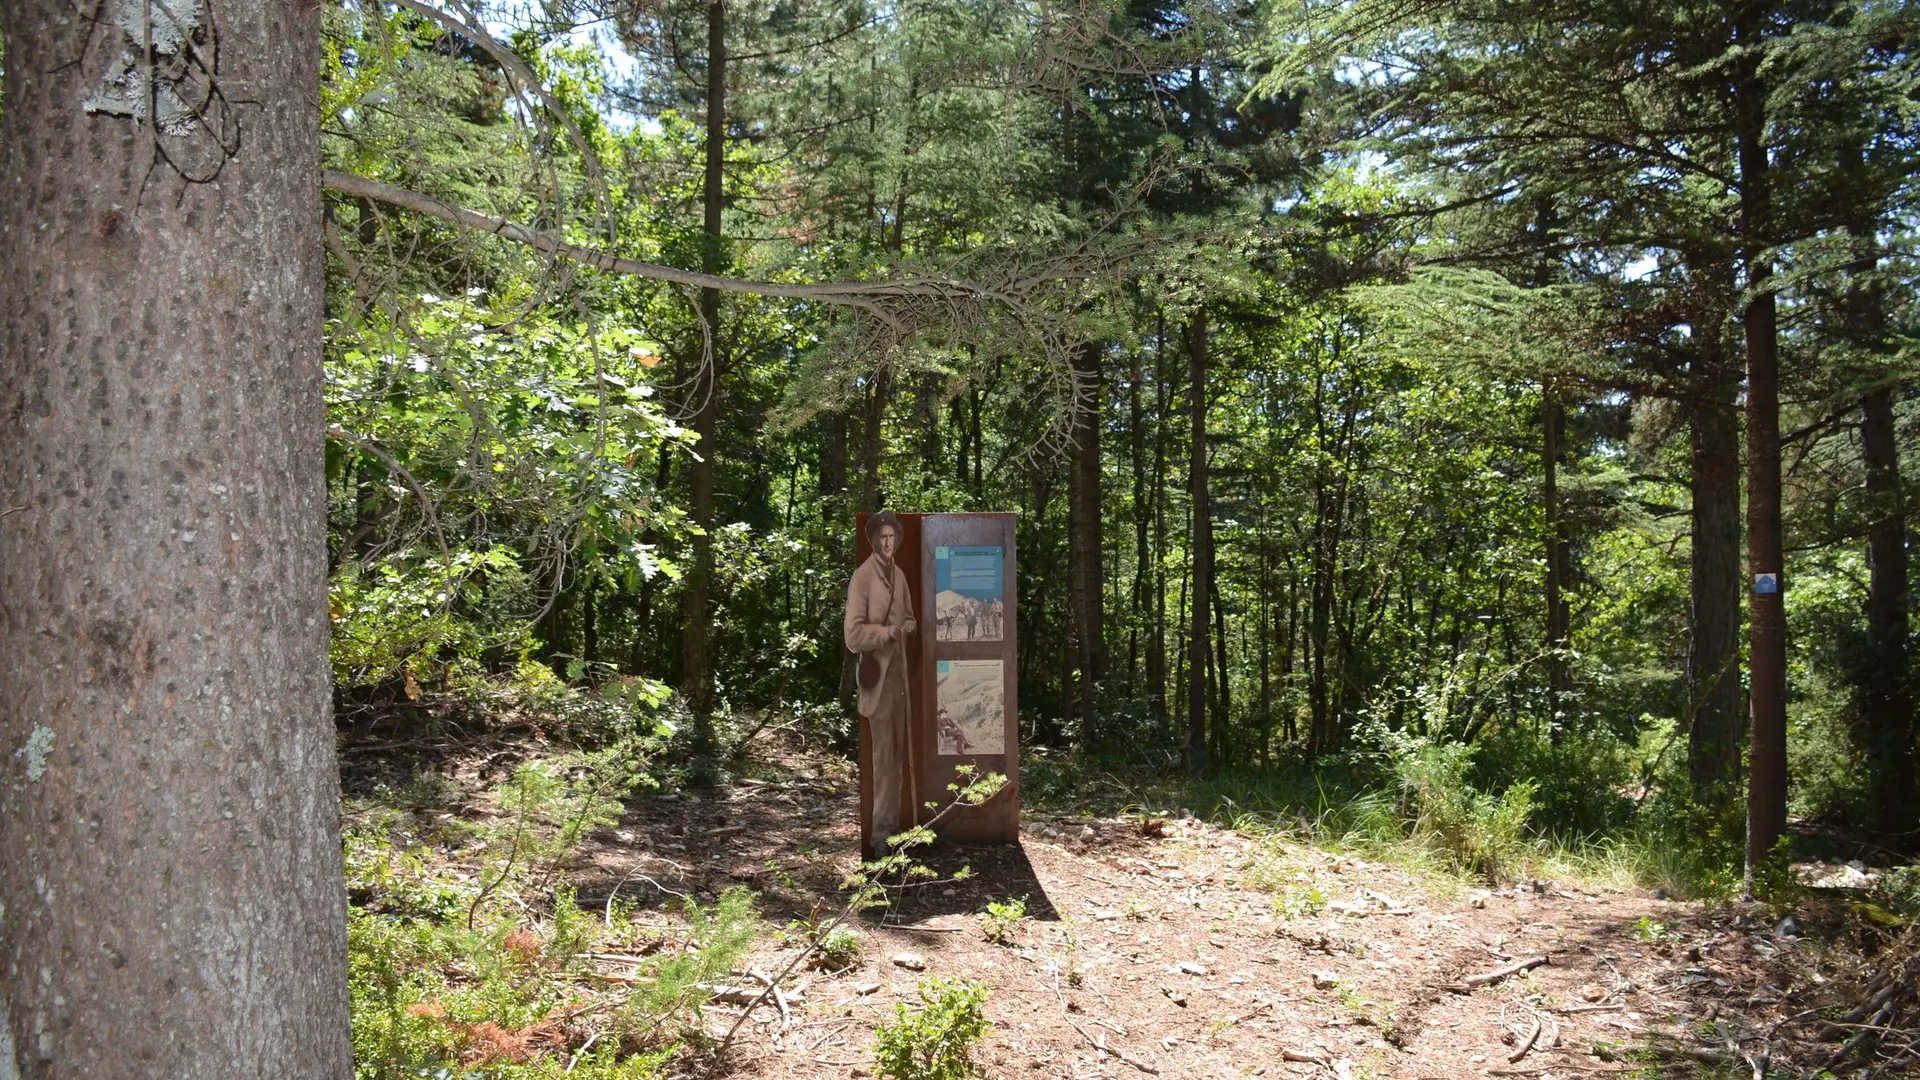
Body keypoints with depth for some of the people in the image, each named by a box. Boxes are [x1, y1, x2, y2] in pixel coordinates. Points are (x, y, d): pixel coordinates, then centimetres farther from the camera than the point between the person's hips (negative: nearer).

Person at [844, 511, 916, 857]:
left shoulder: (899, 574, 9)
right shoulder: (861, 577, -15)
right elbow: (852, 635, -20)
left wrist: (907, 627, -1)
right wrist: (885, 631, -25)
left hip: (899, 672, 8)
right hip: (877, 675, -7)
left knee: (898, 753, 14)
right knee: (883, 756, -4)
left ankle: (894, 818, 25)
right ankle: (881, 829, 5)